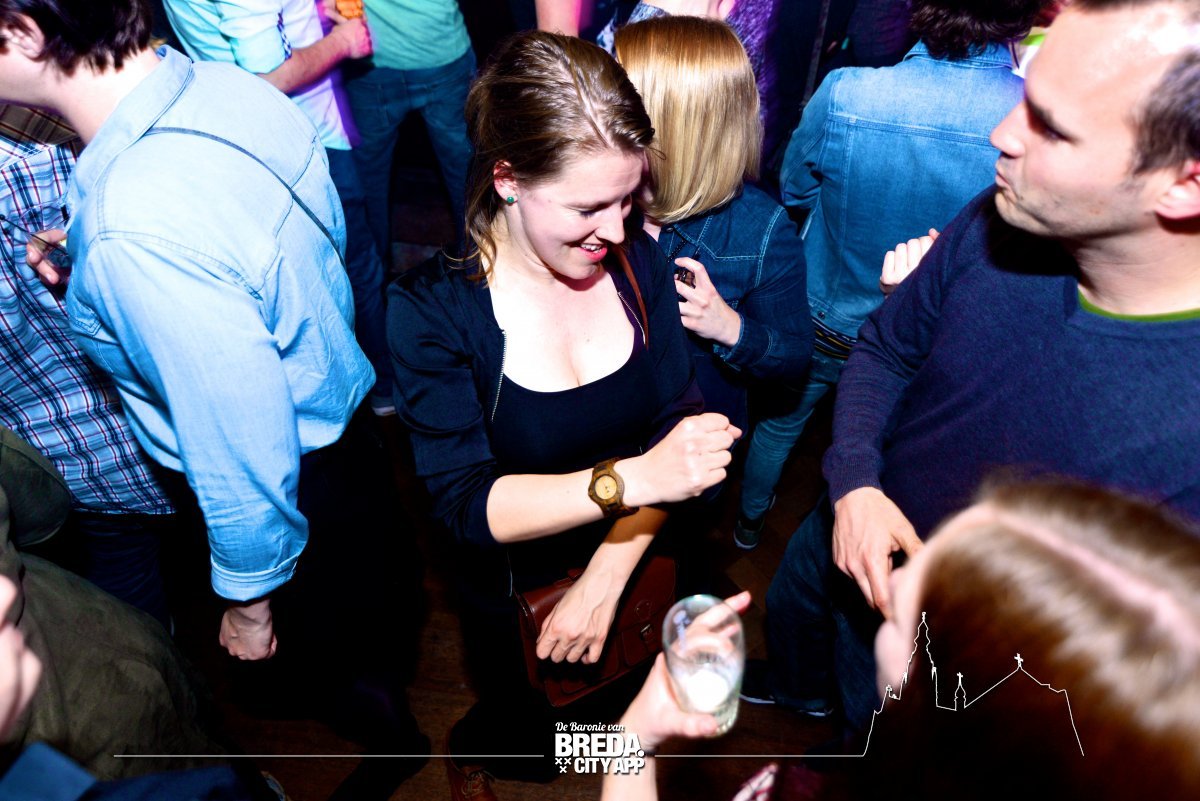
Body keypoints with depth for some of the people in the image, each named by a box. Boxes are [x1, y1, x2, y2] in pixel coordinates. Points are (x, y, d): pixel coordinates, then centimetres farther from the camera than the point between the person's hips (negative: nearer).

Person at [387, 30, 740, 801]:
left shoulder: (638, 260, -13)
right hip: (519, 599, -3)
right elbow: (468, 503, -27)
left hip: (641, 568, 4)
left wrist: (605, 579, -19)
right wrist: (632, 479, -40)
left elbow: (679, 425, -11)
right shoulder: (431, 309, -23)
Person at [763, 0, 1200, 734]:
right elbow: (886, 350, -7)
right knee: (788, 631, 37)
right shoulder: (997, 224, -22)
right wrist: (854, 486, -20)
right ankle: (796, 700, 73)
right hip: (844, 541, 5)